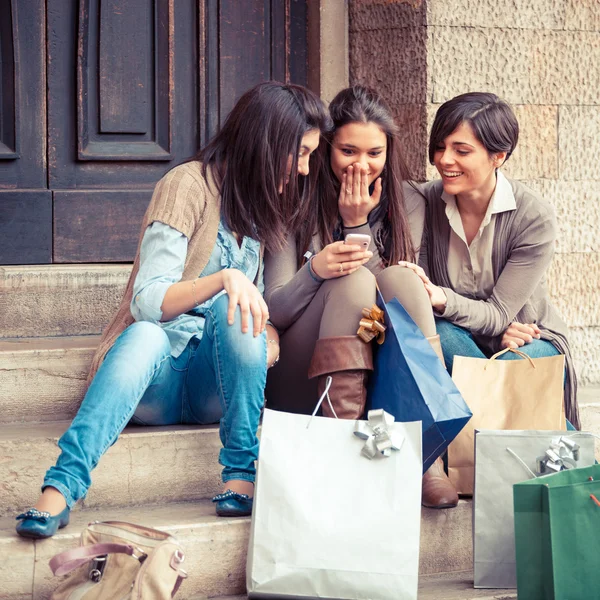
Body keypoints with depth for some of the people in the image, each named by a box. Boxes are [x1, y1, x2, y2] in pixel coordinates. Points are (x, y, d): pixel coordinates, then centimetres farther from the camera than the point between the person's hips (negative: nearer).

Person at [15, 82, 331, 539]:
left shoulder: (267, 204, 16)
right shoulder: (189, 185, -6)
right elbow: (147, 301, -16)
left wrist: (268, 338, -6)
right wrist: (224, 278, -31)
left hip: (215, 381, 4)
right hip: (156, 375, -4)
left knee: (236, 309, -27)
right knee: (146, 335, -38)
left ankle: (241, 475, -30)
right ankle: (61, 489, -51)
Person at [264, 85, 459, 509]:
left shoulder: (407, 204, 6)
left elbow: (396, 293, -2)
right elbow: (274, 312, -7)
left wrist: (357, 223, -10)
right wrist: (314, 271, -28)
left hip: (382, 378, 2)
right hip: (300, 386, -2)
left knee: (399, 276, -24)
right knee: (353, 281, -27)